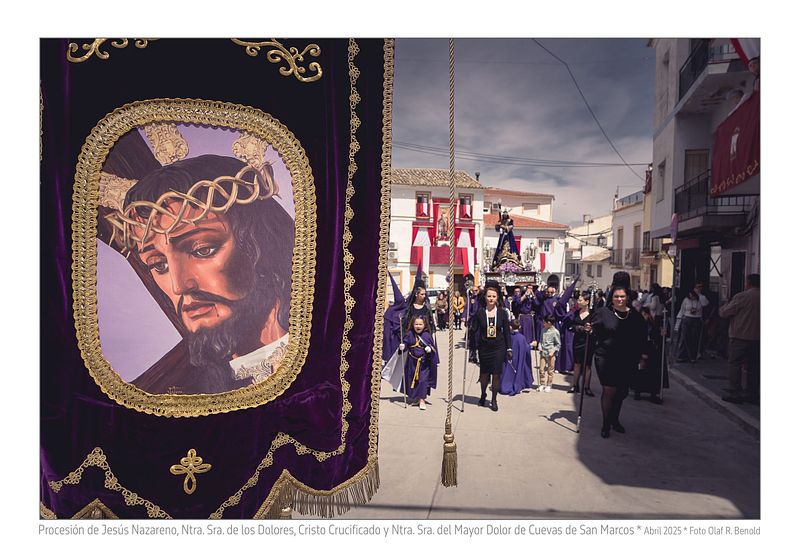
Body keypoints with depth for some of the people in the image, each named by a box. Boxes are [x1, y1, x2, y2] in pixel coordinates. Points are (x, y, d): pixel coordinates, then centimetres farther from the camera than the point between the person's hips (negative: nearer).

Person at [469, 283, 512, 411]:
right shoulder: (480, 312, -2)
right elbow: (474, 329, 2)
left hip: (498, 347, 0)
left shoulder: (502, 313, -1)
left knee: (496, 374, 1)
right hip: (484, 347, 0)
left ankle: (494, 399, 17)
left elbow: (507, 331, 3)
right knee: (484, 373, 10)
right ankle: (483, 395, 35)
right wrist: (468, 325, -18)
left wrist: (509, 348, 2)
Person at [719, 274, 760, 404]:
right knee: (753, 366, 12)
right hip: (757, 338, 6)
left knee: (734, 364, -1)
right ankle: (753, 395, 17)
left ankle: (735, 393, -3)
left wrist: (726, 305, 13)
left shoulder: (742, 296, -12)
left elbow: (724, 313, -7)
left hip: (740, 336, -6)